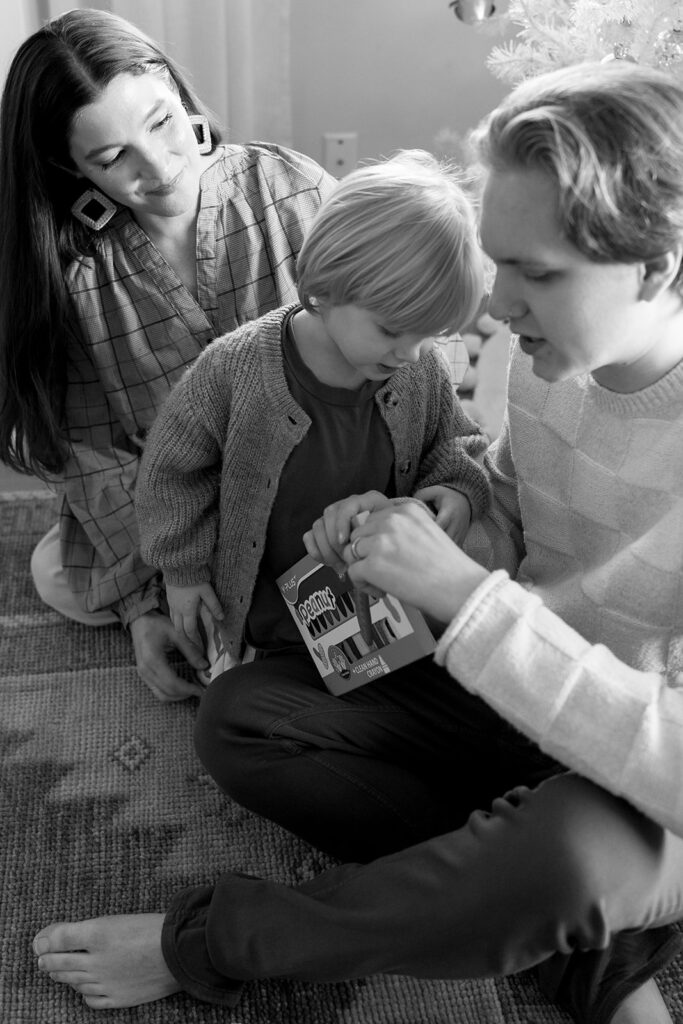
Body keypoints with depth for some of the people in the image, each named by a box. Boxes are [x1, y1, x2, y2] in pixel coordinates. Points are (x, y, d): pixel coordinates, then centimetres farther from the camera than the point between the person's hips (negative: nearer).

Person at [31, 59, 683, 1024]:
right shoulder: (546, 362, -7)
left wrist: (461, 592, -33)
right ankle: (583, 945, -10)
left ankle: (204, 944, -11)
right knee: (234, 717, -9)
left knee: (565, 852, -41)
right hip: (514, 708, 6)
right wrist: (411, 534, -12)